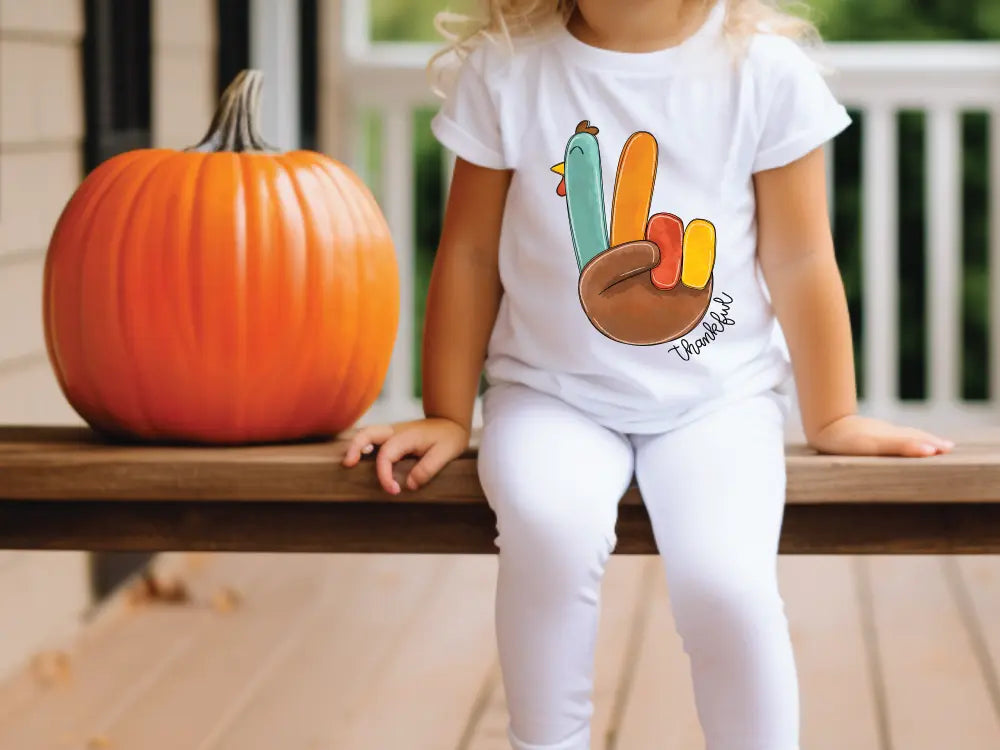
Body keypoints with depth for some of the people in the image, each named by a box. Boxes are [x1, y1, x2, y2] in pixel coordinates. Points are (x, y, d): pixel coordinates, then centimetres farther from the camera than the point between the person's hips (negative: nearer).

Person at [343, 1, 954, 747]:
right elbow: (471, 254, 2)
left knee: (724, 580, -27)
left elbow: (800, 262, 0)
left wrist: (833, 419, 6)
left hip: (720, 398, 0)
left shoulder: (765, 70, -9)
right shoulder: (505, 68, -7)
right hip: (552, 394, 0)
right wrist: (448, 418, 6)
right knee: (552, 526, -33)